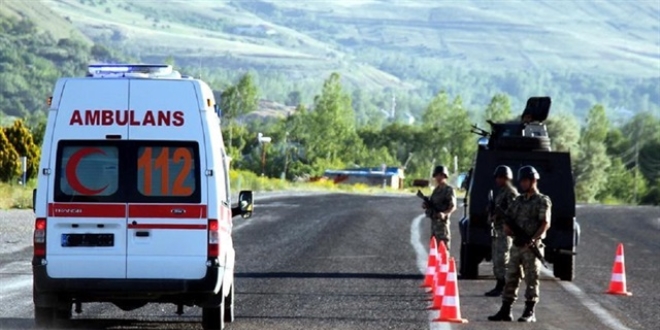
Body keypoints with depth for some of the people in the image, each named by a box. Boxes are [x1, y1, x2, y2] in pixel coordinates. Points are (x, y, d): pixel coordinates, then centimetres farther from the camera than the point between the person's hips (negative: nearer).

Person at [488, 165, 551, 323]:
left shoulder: (542, 201, -3)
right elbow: (507, 217, 20)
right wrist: (507, 227, -3)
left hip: (531, 246, -6)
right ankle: (505, 311, 8)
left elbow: (545, 224, -12)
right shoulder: (519, 200, 16)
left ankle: (529, 313, -1)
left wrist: (533, 239, -23)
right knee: (511, 278, 5)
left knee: (531, 280, -3)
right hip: (516, 245, 6)